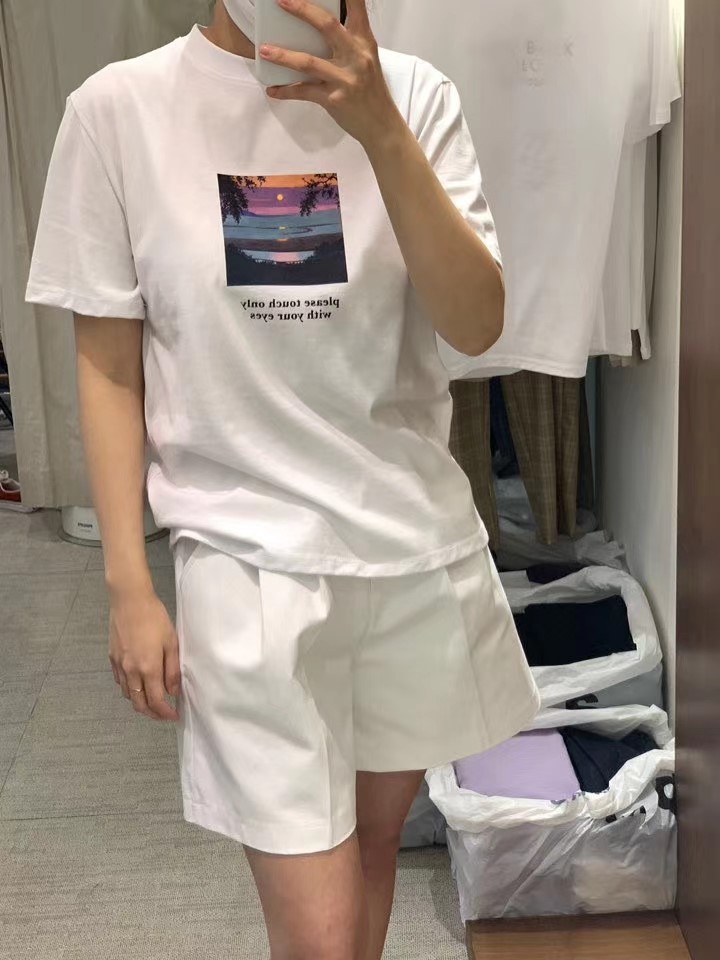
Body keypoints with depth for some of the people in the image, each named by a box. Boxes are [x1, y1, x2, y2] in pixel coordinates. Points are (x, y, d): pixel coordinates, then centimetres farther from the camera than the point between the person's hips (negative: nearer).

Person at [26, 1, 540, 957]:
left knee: (376, 833, 21)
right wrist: (129, 585, -4)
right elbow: (109, 368, -2)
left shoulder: (412, 94, -3)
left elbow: (476, 326, -12)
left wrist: (379, 129, -23)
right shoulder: (118, 109, -6)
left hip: (422, 546, 3)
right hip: (252, 564, -2)